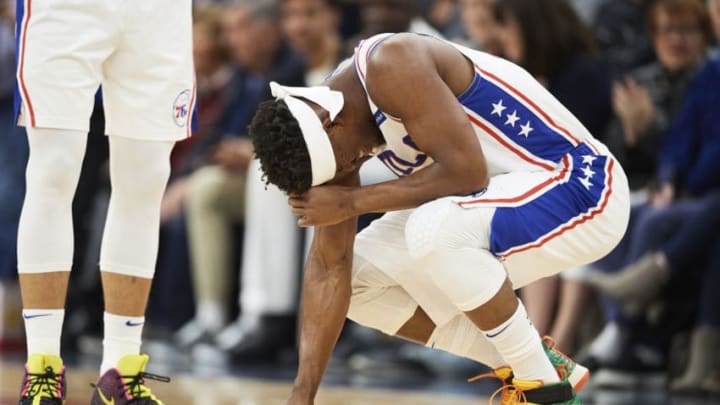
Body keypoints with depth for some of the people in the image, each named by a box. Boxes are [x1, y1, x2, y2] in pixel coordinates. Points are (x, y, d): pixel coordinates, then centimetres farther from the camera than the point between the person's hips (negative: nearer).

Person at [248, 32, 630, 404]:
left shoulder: (390, 66, -26)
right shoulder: (325, 121, -1)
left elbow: (465, 171, -31)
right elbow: (330, 266, 1)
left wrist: (354, 202, -23)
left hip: (580, 188, -9)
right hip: (510, 195, 9)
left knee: (432, 232, -34)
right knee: (358, 278, 3)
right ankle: (526, 364, 9)